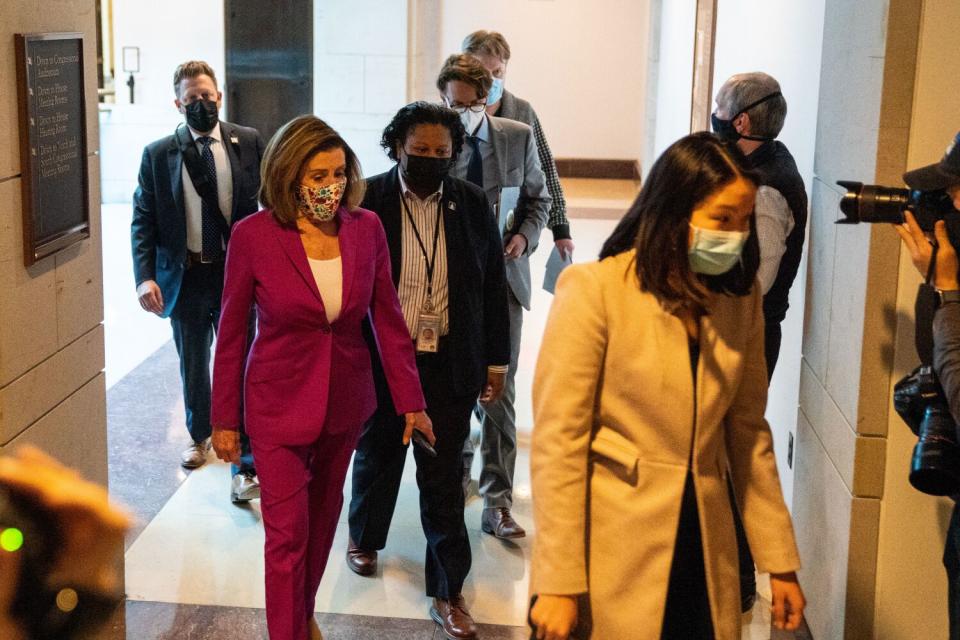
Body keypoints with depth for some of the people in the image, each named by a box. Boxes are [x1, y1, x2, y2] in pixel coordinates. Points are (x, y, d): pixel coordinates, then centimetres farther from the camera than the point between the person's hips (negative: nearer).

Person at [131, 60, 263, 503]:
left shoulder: (248, 143, -3)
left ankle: (245, 468, 2)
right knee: (193, 365, 18)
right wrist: (145, 276, -14)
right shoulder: (158, 154, -2)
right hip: (185, 276, 2)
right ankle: (199, 436, 43)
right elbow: (143, 220, -2)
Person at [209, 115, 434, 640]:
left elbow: (387, 319, 0)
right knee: (287, 534, 0)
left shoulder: (366, 228, -7)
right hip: (279, 405, -4)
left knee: (323, 516, 21)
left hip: (345, 401, 4)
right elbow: (232, 333, -6)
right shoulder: (253, 236, -15)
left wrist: (410, 400, 0)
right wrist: (225, 419, -2)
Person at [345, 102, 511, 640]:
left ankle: (448, 592, 13)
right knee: (378, 454, 20)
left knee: (444, 476, 3)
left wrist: (497, 361, 5)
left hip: (450, 365, 0)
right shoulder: (368, 201, -7)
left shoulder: (473, 204, -1)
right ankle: (365, 538, 47)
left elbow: (494, 288, 4)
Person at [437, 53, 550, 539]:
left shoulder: (518, 137, 0)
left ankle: (496, 503, 5)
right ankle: (458, 473, 37)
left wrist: (525, 236, -7)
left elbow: (538, 198, 11)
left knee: (498, 392, -1)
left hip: (502, 278, 0)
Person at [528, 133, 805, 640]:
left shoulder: (741, 297, 4)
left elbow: (748, 433, 10)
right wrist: (558, 583, -15)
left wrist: (780, 560, 8)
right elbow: (558, 441, -14)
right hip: (614, 558, -5)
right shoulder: (594, 290, -13)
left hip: (704, 553, 5)